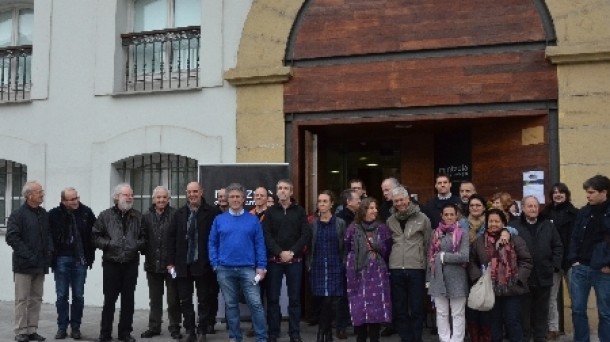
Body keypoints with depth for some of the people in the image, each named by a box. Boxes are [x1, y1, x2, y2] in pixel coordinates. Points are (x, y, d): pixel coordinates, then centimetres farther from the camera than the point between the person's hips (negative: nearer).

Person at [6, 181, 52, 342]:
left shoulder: (44, 215, 12)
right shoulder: (18, 214, -8)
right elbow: (12, 237, -13)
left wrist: (49, 251, 4)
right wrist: (27, 255, -17)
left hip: (40, 265, 6)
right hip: (24, 265, -6)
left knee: (36, 299, 10)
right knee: (22, 299, -1)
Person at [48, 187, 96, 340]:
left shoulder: (86, 213, -3)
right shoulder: (54, 214, -6)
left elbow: (93, 235, 3)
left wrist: (90, 256, 1)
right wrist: (53, 258, -3)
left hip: (80, 260, 1)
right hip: (62, 259, -1)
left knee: (78, 295, 6)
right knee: (62, 295, 6)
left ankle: (75, 327, 16)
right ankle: (62, 327, 16)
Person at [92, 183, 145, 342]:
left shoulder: (138, 216, 7)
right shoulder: (105, 215, 2)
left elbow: (144, 237, 9)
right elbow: (95, 236, 1)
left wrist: (138, 245, -9)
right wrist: (108, 244, -13)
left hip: (131, 264, 2)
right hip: (111, 263, -2)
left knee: (128, 299, 8)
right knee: (109, 299, 3)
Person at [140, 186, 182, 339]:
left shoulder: (175, 215, -7)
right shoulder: (146, 216, 5)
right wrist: (145, 253, -5)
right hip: (153, 264, 4)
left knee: (173, 299, 6)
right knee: (154, 298, 15)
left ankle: (174, 328, 17)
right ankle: (154, 327, 25)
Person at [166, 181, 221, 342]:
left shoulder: (212, 212, -6)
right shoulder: (179, 213, 7)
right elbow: (171, 237, 6)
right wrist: (171, 261, 1)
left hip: (203, 263, -4)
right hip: (182, 263, 4)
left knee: (204, 299, 6)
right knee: (185, 300, 9)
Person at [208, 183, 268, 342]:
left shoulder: (253, 219, 2)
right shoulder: (219, 219, 5)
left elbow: (260, 244, 1)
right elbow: (212, 243, 7)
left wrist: (261, 266, -6)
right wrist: (215, 264, -2)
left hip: (247, 269, -1)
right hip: (225, 269, 1)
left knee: (256, 304, -4)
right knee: (231, 305, 11)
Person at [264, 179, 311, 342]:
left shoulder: (299, 211, 7)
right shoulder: (270, 211, 7)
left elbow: (306, 234, -1)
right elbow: (266, 235, -2)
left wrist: (292, 252, -11)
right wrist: (280, 252, -14)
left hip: (295, 260, 0)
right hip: (274, 260, 0)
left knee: (294, 298, 4)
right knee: (273, 298, 3)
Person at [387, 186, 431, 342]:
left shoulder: (422, 218, 0)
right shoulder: (390, 221, 9)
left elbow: (428, 243, 4)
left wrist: (427, 264, 3)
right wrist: (393, 259, 12)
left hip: (416, 268, -3)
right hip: (396, 269, 3)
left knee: (417, 308, 2)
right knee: (399, 308, 8)